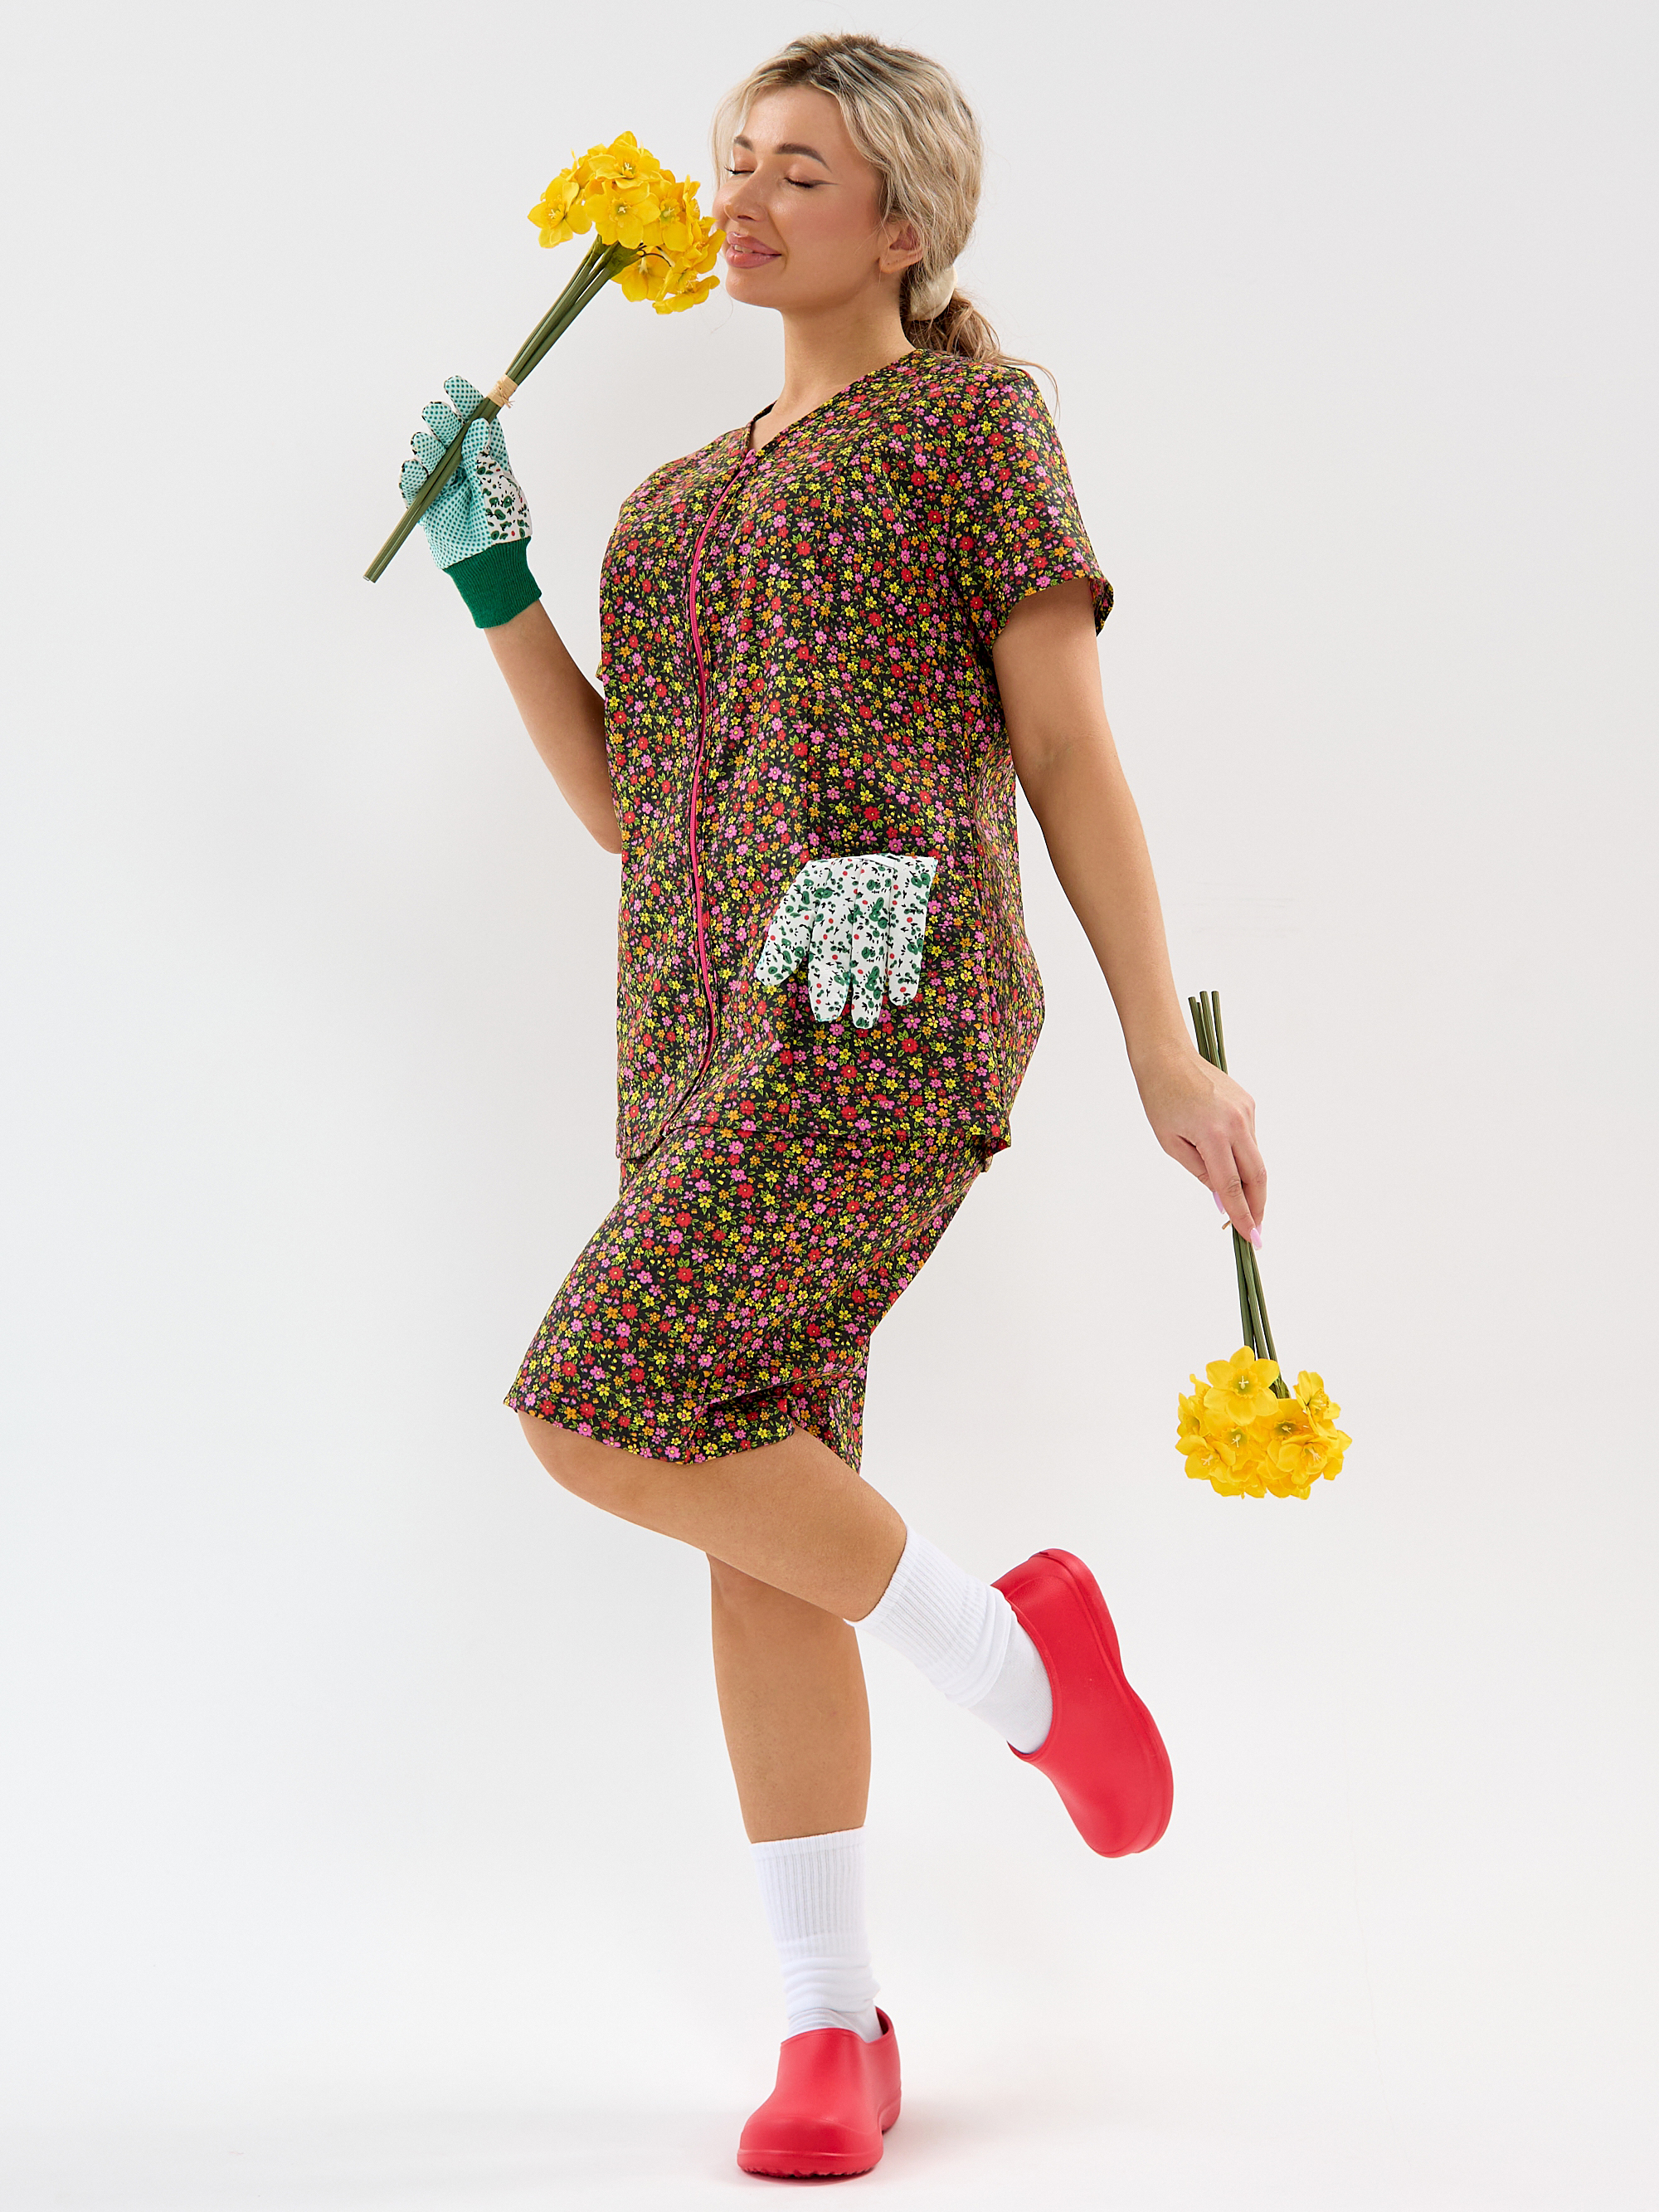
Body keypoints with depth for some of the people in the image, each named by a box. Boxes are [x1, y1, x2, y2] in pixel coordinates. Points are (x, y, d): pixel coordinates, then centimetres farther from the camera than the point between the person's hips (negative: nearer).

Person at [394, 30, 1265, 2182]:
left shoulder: (971, 412, 5)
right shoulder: (698, 495, 25)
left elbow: (1070, 746, -1)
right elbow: (623, 803, 18)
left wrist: (1166, 1057, -4)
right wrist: (493, 582, 9)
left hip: (881, 1002, -7)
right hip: (707, 1022, 7)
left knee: (600, 1413, -20)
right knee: (761, 1524, 4)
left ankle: (1007, 1645, 0)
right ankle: (835, 2024, 13)